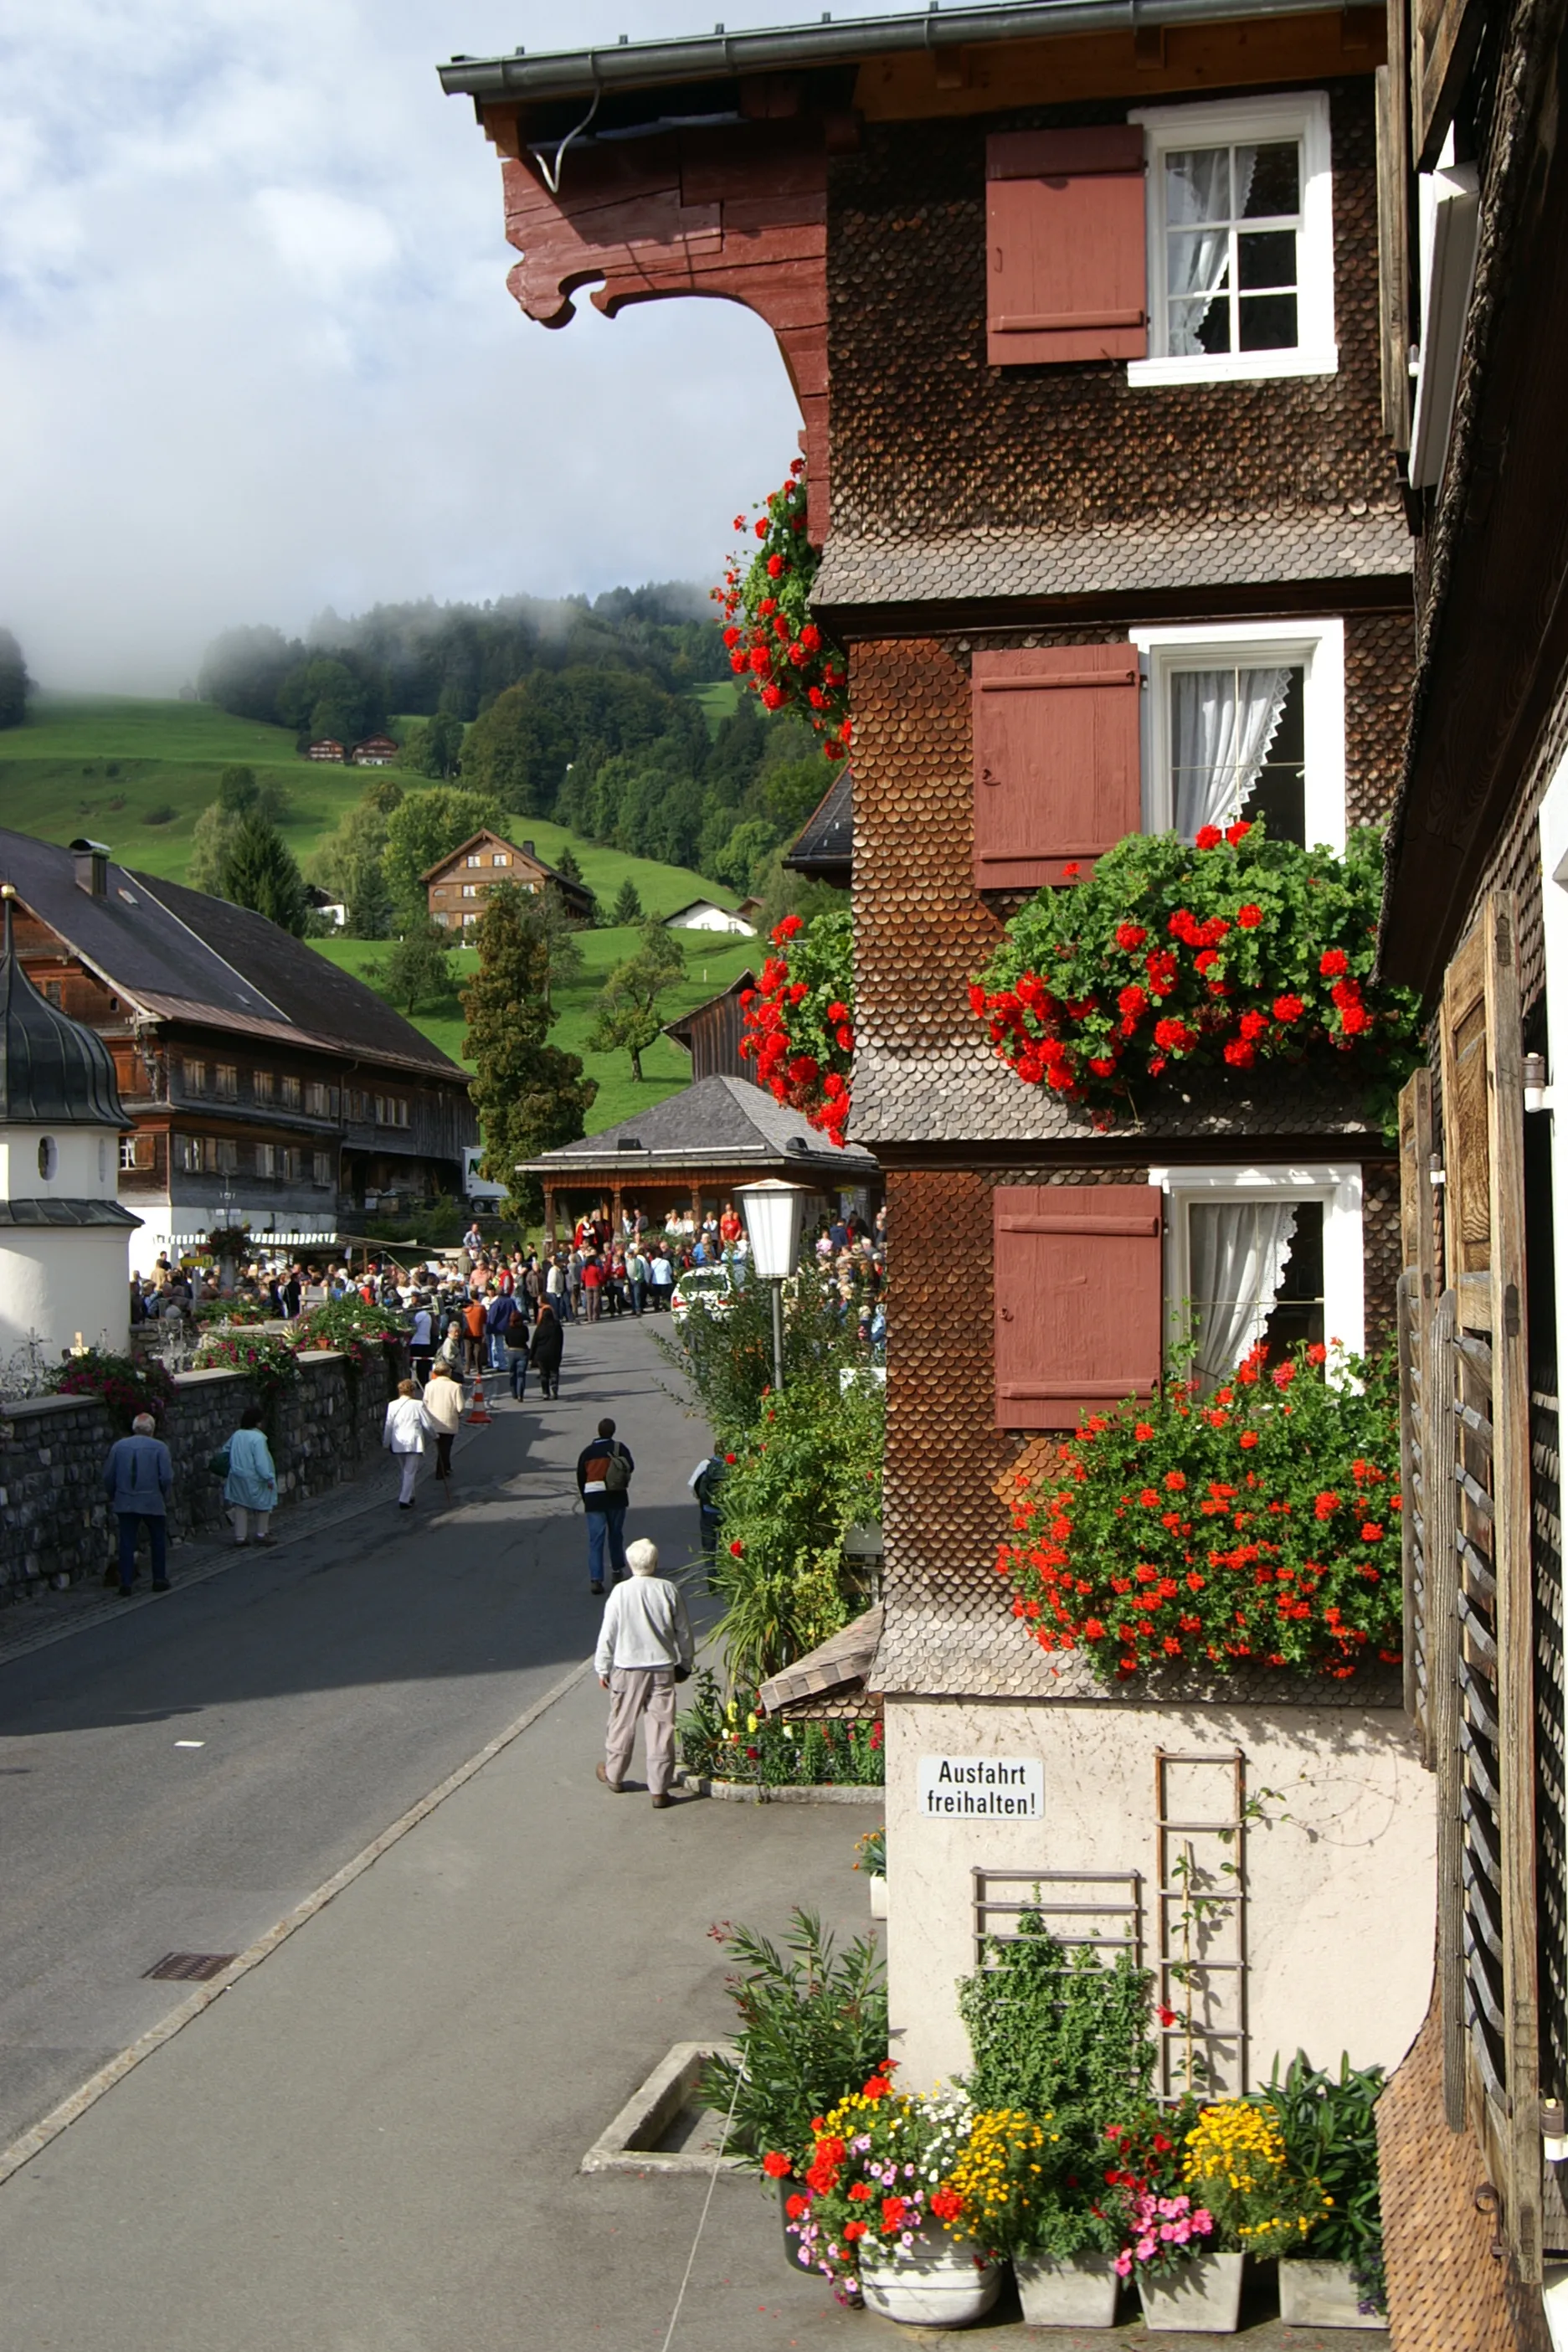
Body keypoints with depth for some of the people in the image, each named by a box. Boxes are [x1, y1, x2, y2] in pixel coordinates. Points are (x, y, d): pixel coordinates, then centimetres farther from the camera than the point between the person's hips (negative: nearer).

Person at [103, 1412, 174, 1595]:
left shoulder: (118, 1446, 4)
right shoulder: (159, 1447, -5)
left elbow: (108, 1476, 5)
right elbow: (167, 1477, -10)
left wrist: (112, 1497, 19)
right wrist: (165, 1497, 6)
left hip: (125, 1503, 2)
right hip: (153, 1502, -2)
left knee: (127, 1543, 6)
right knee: (158, 1541, 13)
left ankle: (125, 1584, 4)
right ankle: (159, 1580, 17)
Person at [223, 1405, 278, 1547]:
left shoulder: (236, 1435, 3)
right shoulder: (258, 1438, -21)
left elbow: (227, 1452, 14)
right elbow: (261, 1461, -24)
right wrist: (269, 1478, -19)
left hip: (238, 1478, 6)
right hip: (254, 1480, -6)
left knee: (241, 1506, 13)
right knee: (263, 1504, 13)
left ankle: (240, 1537, 13)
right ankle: (262, 1535, 21)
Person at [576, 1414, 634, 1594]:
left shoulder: (587, 1452, 6)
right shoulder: (618, 1448, -1)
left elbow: (580, 1477, 10)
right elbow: (631, 1466, -12)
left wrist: (585, 1498, 21)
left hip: (593, 1498, 0)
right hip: (615, 1497, 0)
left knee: (596, 1538, -2)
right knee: (615, 1534, 18)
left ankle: (596, 1579, -11)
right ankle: (618, 1570, 31)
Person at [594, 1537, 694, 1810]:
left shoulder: (621, 1592, -10)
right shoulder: (669, 1590, -6)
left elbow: (608, 1634, -5)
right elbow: (684, 1632, 3)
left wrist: (603, 1668, 7)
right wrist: (685, 1664, 17)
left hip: (628, 1668, -1)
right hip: (663, 1668, 1)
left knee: (623, 1724, 16)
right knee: (661, 1728, 4)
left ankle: (614, 1775, 33)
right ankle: (659, 1790, 5)